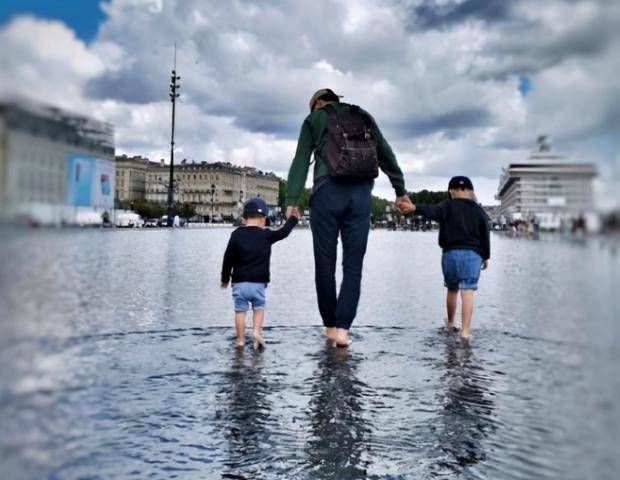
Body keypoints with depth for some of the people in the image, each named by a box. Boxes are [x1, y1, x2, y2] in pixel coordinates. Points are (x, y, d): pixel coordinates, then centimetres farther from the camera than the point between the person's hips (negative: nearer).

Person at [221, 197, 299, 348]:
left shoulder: (236, 234, 0)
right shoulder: (266, 235, -3)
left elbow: (228, 258, 2)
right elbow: (283, 232, 11)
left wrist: (225, 278, 12)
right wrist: (293, 219, 27)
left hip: (239, 282, 1)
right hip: (259, 282, 0)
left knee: (240, 310, 8)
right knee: (259, 307, 16)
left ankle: (240, 339, 11)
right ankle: (257, 331, -3)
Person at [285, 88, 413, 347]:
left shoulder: (314, 119, 14)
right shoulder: (365, 118, 23)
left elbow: (300, 162, 4)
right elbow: (387, 156, 22)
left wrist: (292, 200, -1)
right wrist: (401, 191, 25)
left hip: (328, 192, -2)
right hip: (361, 194, 3)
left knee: (325, 263, 6)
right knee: (353, 265, 2)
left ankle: (330, 325, 13)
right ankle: (342, 328, -7)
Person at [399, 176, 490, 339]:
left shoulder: (447, 206, 2)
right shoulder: (478, 211, 8)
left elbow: (431, 211, -20)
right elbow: (485, 236, 9)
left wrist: (415, 208, -35)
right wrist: (486, 256, 17)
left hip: (450, 253, 1)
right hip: (472, 254, 0)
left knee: (452, 290, 18)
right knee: (467, 292, -6)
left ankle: (450, 323, 37)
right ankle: (465, 331, -15)